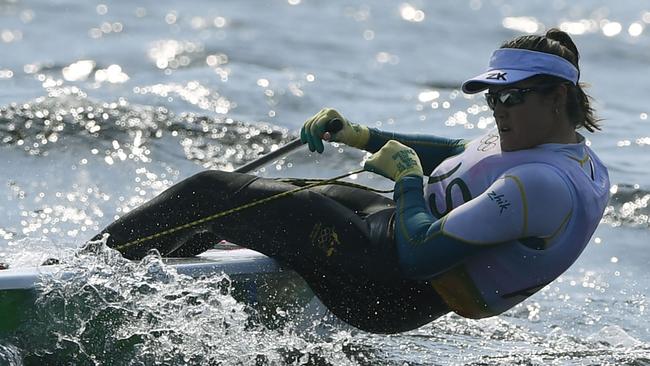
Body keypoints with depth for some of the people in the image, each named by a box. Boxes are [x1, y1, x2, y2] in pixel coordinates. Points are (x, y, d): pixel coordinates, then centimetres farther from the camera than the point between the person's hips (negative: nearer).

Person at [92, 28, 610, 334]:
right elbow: (457, 153, 19)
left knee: (210, 195, -2)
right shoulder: (566, 148, 3)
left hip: (384, 286, -10)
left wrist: (408, 177, -15)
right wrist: (359, 136, 14)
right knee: (257, 191, 23)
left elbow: (418, 255, -32)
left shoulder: (540, 186, -29)